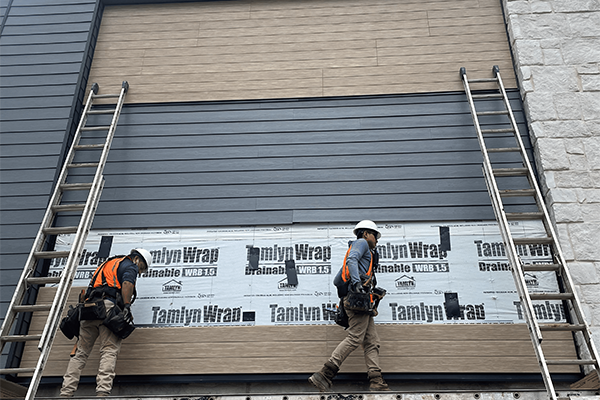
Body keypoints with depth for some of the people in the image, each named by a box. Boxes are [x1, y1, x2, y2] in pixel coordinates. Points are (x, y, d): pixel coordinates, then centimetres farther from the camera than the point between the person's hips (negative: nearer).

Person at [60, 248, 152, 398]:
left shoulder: (108, 264, 36)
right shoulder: (130, 265, 10)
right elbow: (127, 283, -10)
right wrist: (127, 307, -17)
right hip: (108, 306, -7)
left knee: (81, 353, 8)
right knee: (109, 352, -11)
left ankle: (66, 392, 2)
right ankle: (102, 392, -23)